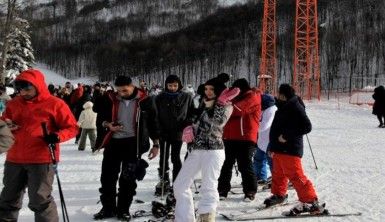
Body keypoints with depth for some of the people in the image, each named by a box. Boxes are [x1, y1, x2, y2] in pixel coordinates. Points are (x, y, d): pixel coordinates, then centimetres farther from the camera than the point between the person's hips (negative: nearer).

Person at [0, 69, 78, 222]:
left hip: (41, 159, -5)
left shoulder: (55, 104, -6)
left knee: (40, 200, -3)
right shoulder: (14, 104, 9)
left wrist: (57, 136, -21)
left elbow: (71, 127, -3)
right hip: (14, 159, 6)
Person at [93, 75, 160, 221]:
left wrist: (156, 144, 3)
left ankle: (123, 209, 15)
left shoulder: (145, 100, -5)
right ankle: (108, 208, 18)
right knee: (107, 176, 4)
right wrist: (108, 124, -10)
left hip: (133, 143, -2)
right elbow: (101, 116, 12)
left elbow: (153, 122, 3)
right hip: (113, 141, 3)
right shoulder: (111, 99, 1)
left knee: (128, 178, 3)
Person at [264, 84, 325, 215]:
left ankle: (312, 203, -11)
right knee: (278, 174, 22)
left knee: (296, 176, -14)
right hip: (279, 149, 10)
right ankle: (279, 195, 42)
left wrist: (287, 136, -22)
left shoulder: (296, 108, -14)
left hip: (290, 149, -10)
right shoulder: (283, 107, 17)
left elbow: (307, 127, -21)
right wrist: (272, 147, 24)